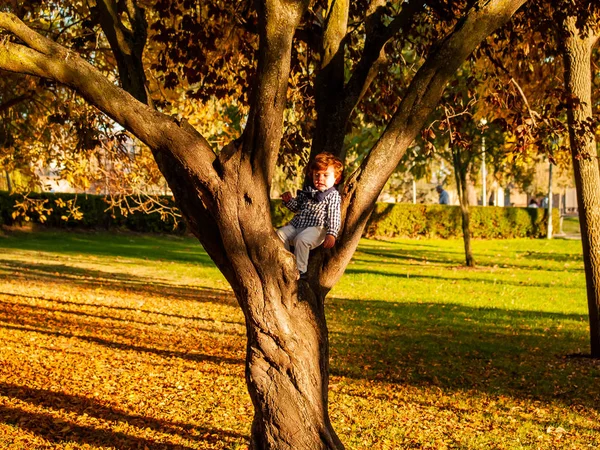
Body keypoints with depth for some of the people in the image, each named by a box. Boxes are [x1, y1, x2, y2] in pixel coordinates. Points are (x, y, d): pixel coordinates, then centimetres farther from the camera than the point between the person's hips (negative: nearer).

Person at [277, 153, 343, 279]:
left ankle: (300, 271, -26)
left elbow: (334, 217, -10)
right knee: (280, 233, -13)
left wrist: (331, 234, -23)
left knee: (301, 239, -33)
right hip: (296, 225, 7)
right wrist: (289, 200, 9)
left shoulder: (333, 196, -1)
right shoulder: (307, 191, 19)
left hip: (315, 228, -7)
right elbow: (297, 207, 30)